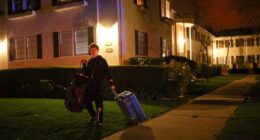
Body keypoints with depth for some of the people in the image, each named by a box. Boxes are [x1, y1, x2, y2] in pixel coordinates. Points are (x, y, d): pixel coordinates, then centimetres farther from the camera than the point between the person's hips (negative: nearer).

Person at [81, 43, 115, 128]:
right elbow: (87, 73, 15)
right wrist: (84, 65, 1)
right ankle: (93, 115, 32)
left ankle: (99, 121, 5)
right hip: (91, 85, 7)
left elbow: (107, 73, -10)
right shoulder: (90, 61, 13)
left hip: (99, 85, -7)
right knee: (87, 101, 10)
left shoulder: (102, 61, -5)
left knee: (98, 103, -5)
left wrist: (111, 84, -17)